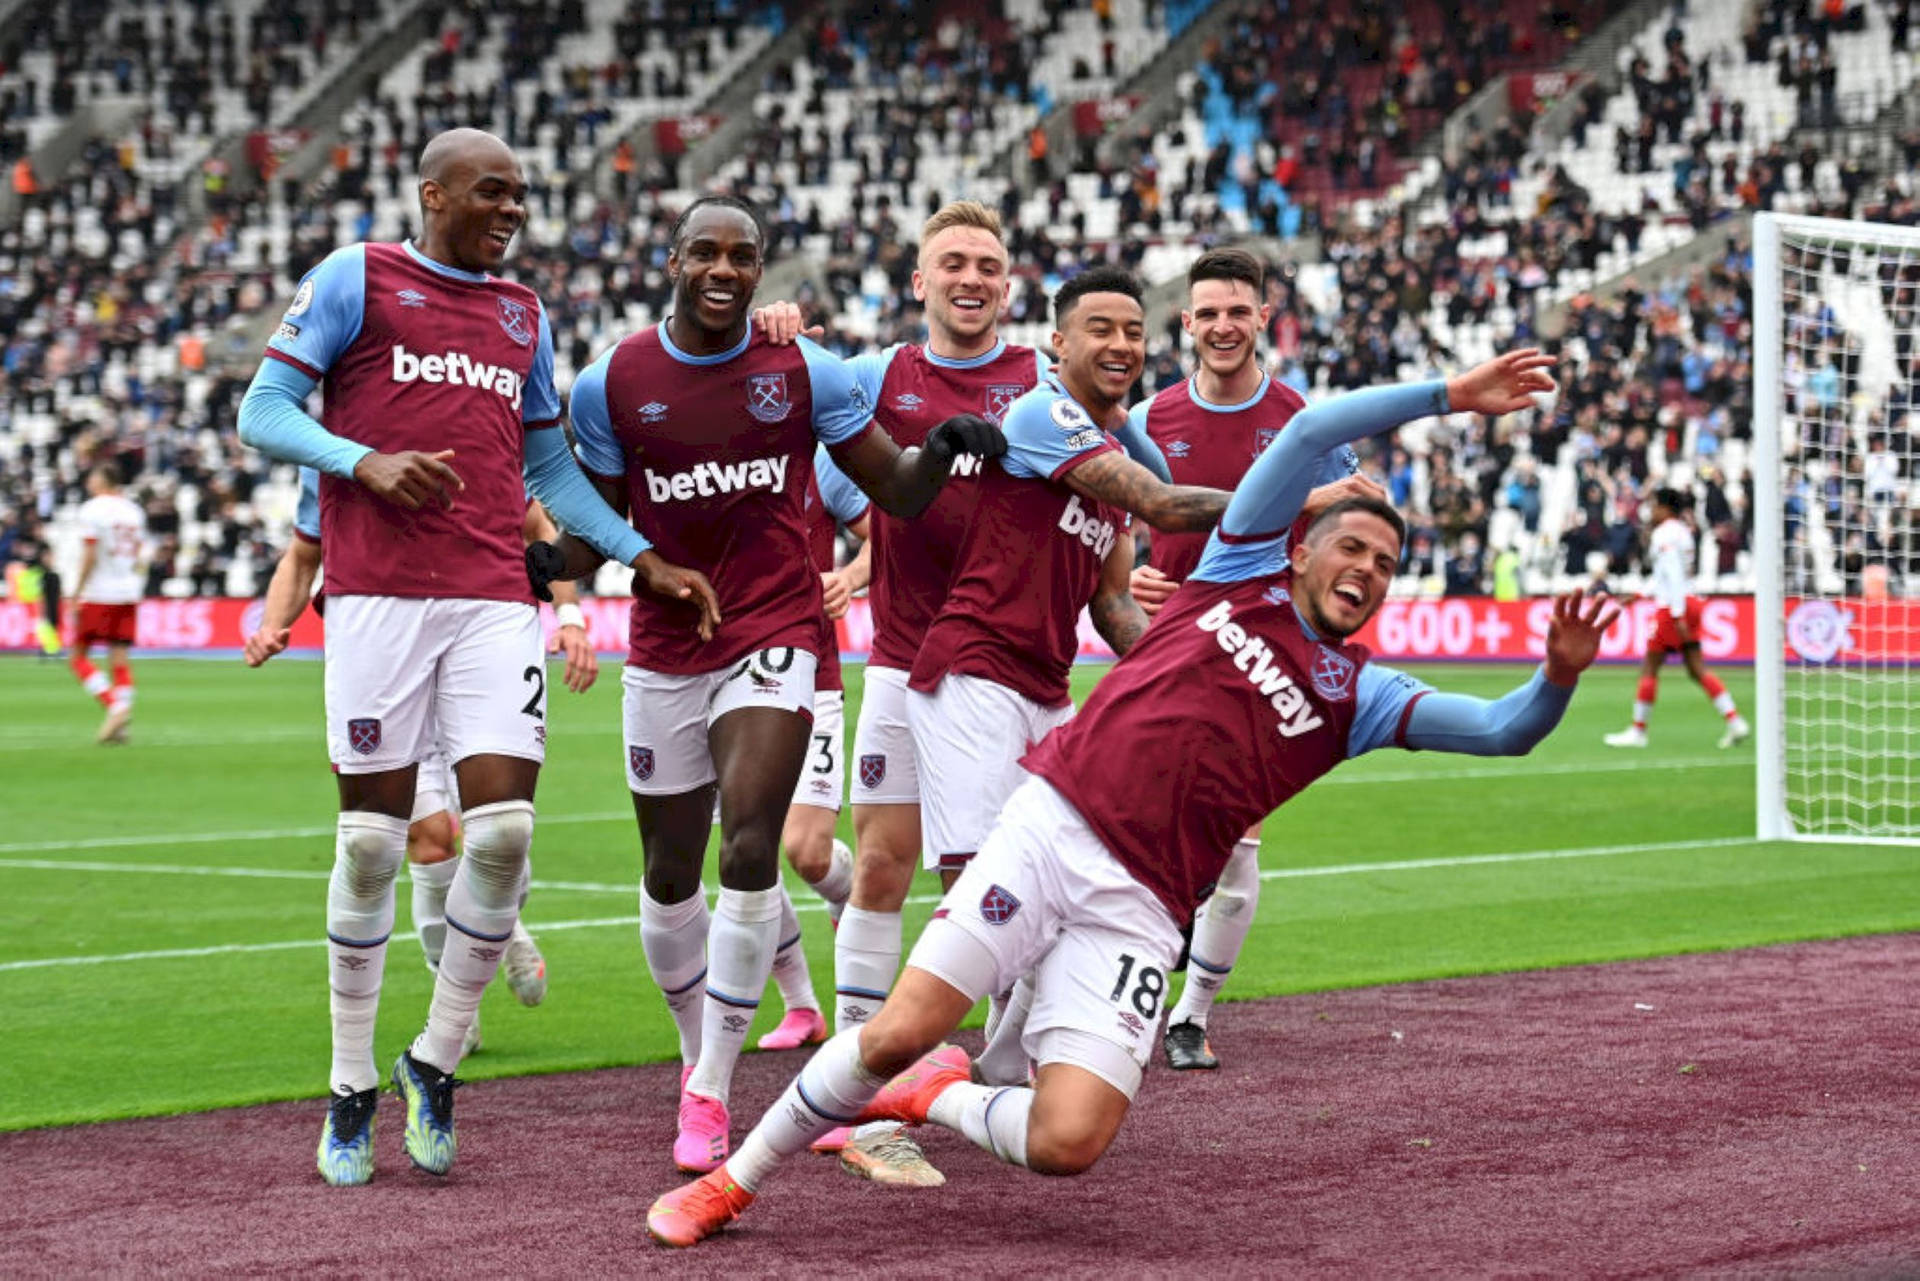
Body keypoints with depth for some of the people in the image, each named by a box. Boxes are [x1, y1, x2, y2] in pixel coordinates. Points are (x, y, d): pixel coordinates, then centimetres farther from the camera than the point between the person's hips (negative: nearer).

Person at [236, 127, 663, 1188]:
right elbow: (263, 413, 2)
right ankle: (352, 1091, 11)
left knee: (503, 828, -9)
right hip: (379, 594, -4)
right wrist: (368, 464, -13)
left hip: (495, 601, 4)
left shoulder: (524, 316, 21)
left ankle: (435, 1062, 9)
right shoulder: (355, 278, 5)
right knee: (371, 841, -1)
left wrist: (642, 558, 17)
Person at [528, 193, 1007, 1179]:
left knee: (749, 851, -18)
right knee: (670, 877, 9)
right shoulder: (611, 383, 0)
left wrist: (942, 450, -19)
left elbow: (899, 493, 3)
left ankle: (710, 1092, -11)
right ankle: (697, 1052, 34)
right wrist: (539, 565, -15)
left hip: (775, 636, -2)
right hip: (665, 650, 2)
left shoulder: (806, 374, -1)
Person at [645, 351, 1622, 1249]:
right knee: (901, 1031, -13)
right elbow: (1311, 433, 4)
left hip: (1138, 907, 2)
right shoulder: (1242, 572, 13)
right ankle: (735, 1181, 9)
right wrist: (1448, 397, 0)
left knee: (1066, 1144, -16)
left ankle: (933, 1097, 17)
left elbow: (1501, 731, 5)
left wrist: (1559, 674, -15)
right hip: (1053, 827, -1)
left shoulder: (1358, 696, 16)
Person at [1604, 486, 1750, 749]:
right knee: (1697, 669, 7)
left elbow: (1673, 574, -19)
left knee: (1649, 668, 0)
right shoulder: (1683, 531, 16)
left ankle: (1638, 731, 5)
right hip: (1688, 604, 9)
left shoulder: (1664, 534, -12)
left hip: (1673, 608, -9)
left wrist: (1678, 615, -23)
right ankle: (1735, 722, -2)